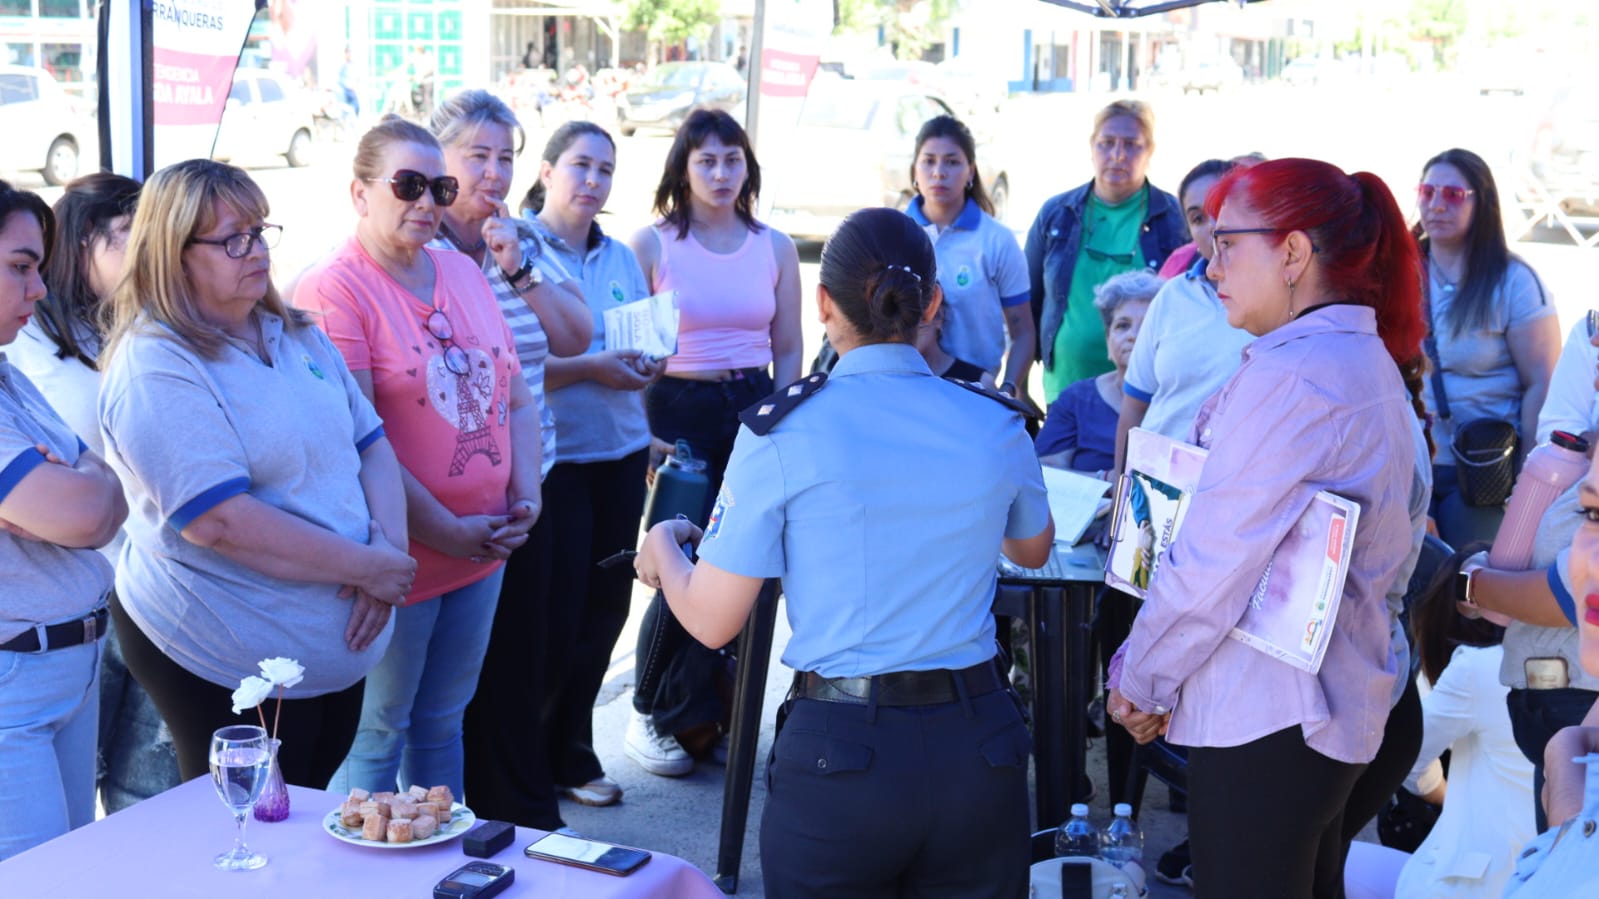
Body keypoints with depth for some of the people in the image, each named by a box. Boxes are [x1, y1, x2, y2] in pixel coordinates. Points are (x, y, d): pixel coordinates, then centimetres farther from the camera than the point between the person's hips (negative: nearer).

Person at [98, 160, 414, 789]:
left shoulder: (296, 335, 9)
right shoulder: (157, 367, -17)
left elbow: (371, 443, 9)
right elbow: (219, 521, -25)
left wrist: (390, 544, -11)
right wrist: (366, 567, -21)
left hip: (341, 649, 7)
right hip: (231, 667, -7)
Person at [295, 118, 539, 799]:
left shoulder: (463, 271, 10)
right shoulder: (333, 289, -12)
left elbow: (517, 397, 13)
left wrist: (526, 499, -1)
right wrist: (446, 532, -16)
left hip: (484, 550, 7)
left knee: (442, 722, 19)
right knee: (377, 731, 6)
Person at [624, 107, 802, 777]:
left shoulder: (774, 249, 10)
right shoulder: (652, 244, 1)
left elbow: (788, 350, 13)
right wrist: (642, 435, -8)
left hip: (754, 412, 3)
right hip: (676, 413, -3)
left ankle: (700, 713, 15)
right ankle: (651, 716, 14)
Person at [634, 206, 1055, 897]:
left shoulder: (783, 431, -10)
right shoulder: (995, 425, 0)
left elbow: (712, 621, -5)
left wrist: (662, 548, 16)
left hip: (840, 746, -3)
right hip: (978, 743, 3)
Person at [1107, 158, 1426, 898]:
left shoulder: (1290, 376, -19)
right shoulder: (1368, 361, 12)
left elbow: (1211, 563, -21)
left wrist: (1140, 681, -5)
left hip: (1263, 720, -10)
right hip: (1341, 704, 10)